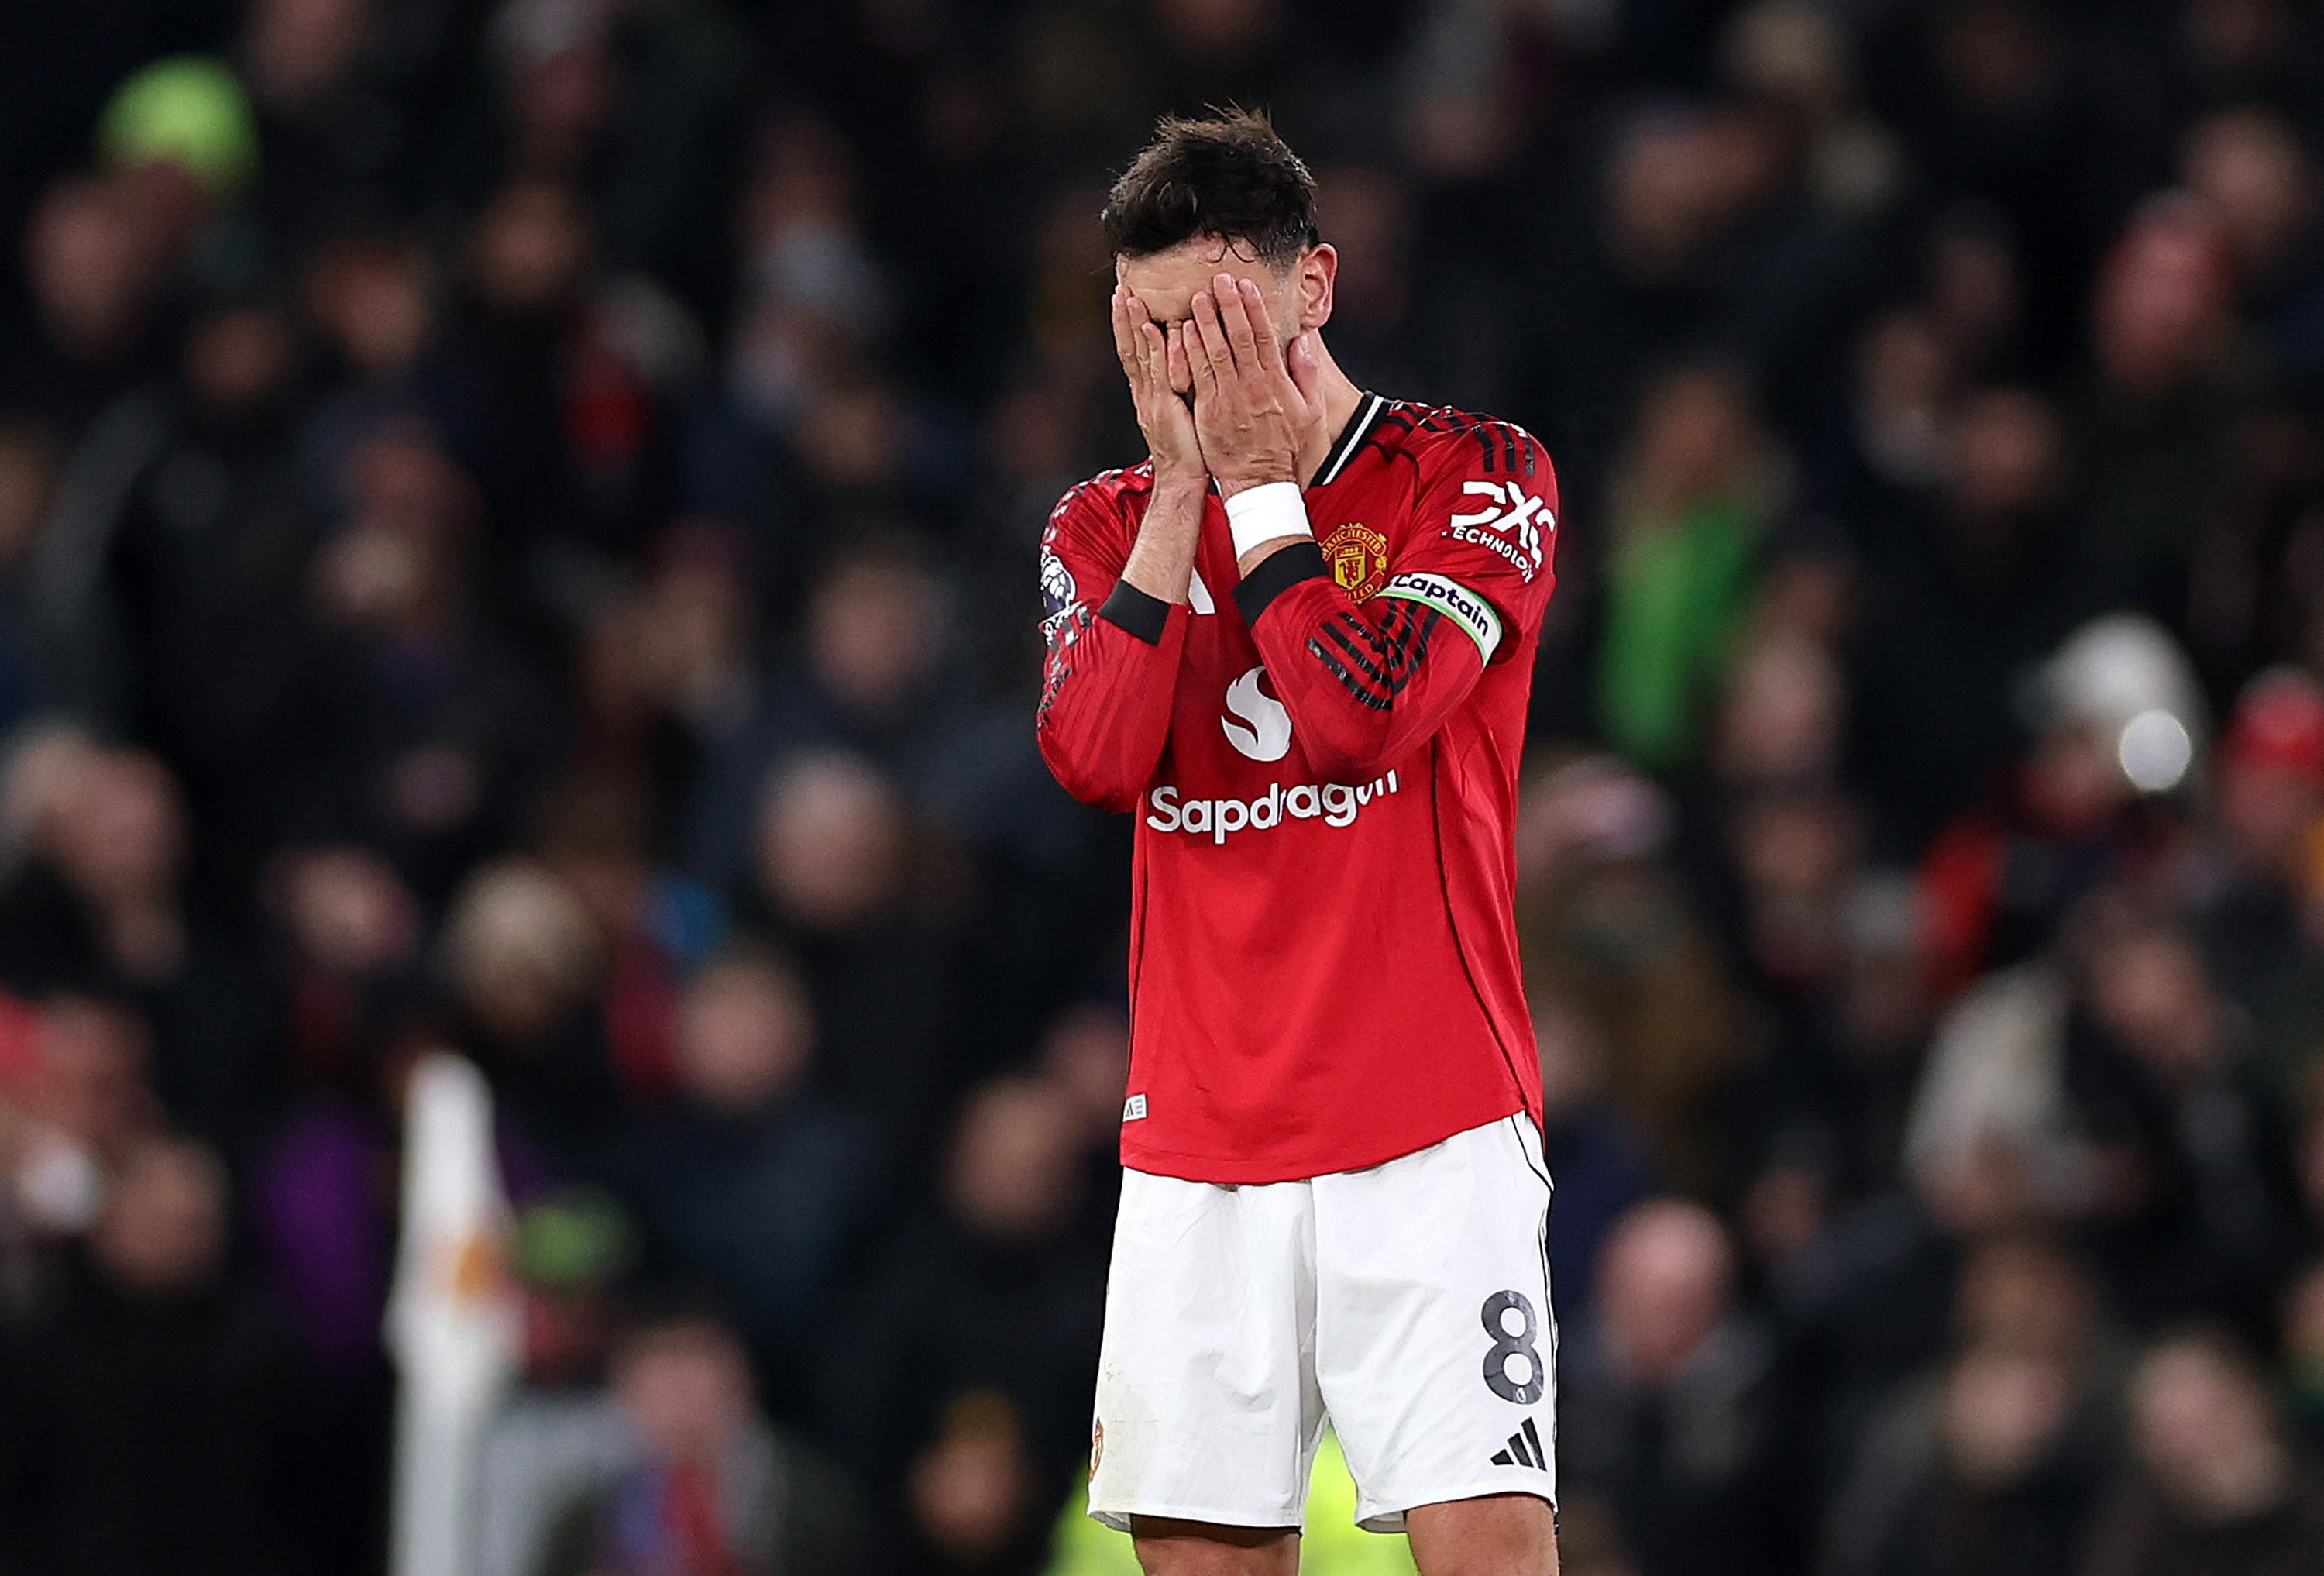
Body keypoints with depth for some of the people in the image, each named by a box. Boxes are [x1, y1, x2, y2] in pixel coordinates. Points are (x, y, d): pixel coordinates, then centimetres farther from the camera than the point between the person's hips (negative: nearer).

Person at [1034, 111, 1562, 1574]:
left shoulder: (1479, 474, 0)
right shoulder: (1110, 524, 13)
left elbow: (1359, 718, -14)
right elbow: (1097, 759, -5)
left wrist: (1260, 483, -7)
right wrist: (1183, 484, -5)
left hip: (1434, 1133, -4)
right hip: (1197, 1147, 4)